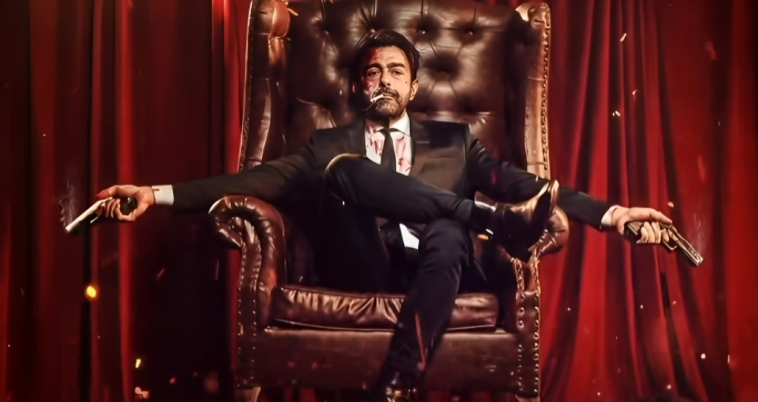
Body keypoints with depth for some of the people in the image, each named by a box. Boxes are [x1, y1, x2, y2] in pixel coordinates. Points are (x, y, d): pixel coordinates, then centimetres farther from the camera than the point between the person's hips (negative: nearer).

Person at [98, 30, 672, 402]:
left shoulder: (451, 140, 22)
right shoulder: (332, 144, 21)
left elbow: (517, 182, 11)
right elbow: (265, 179, 8)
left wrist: (611, 213, -3)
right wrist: (160, 193, -5)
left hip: (427, 262, 1)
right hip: (361, 265, 0)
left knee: (450, 232, -35)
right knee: (346, 170, -25)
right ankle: (494, 221, -20)